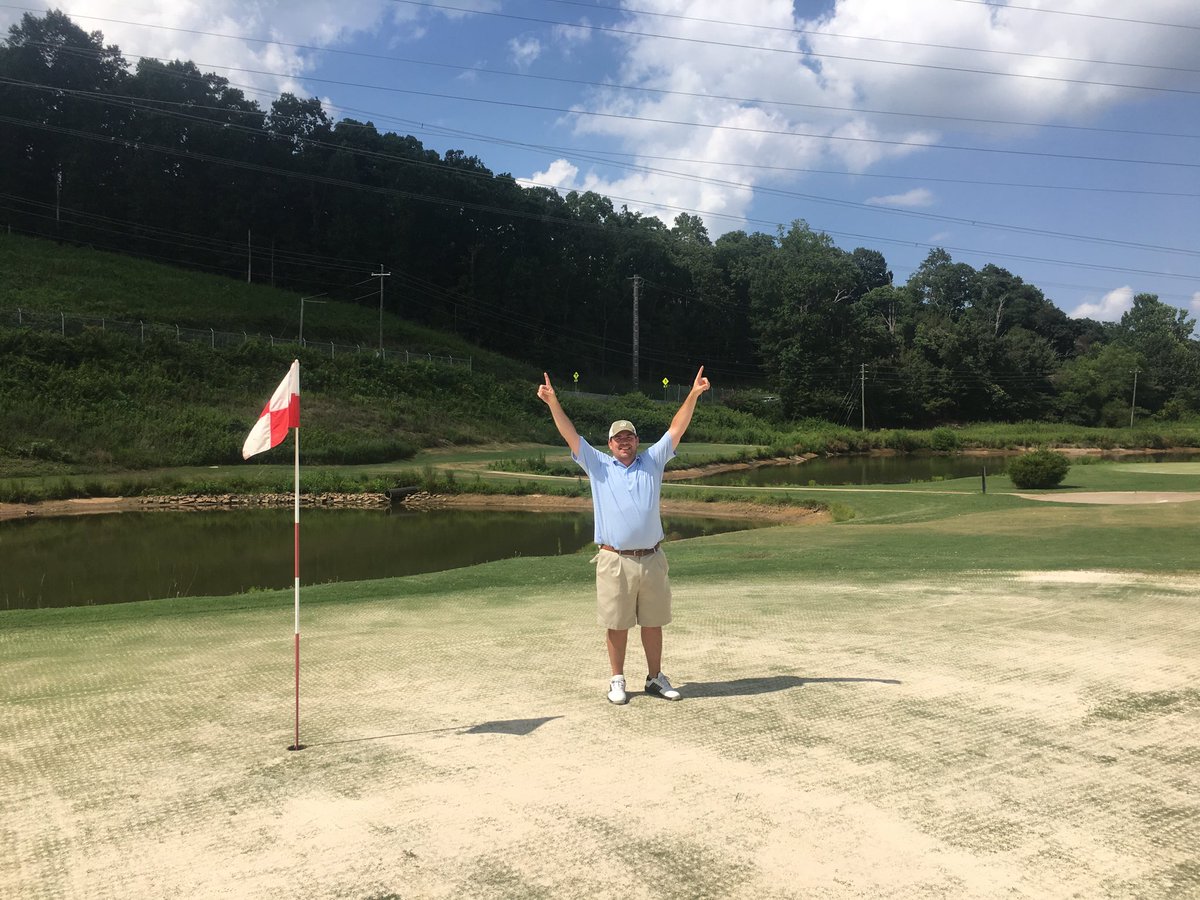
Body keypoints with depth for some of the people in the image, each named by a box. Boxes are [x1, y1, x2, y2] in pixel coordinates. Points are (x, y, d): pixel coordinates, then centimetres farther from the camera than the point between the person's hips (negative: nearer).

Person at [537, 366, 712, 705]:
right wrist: (553, 403, -13)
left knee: (653, 622, 11)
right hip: (615, 561, -2)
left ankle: (655, 678, 24)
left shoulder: (653, 462, 11)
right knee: (617, 624, 5)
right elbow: (571, 435, -3)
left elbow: (676, 430, 8)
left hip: (652, 559, 2)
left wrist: (693, 396, 2)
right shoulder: (598, 466, 6)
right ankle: (617, 680, 18)